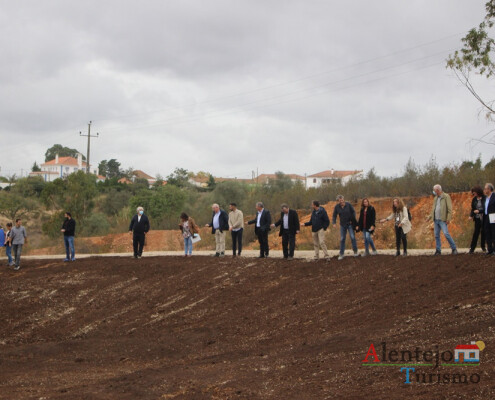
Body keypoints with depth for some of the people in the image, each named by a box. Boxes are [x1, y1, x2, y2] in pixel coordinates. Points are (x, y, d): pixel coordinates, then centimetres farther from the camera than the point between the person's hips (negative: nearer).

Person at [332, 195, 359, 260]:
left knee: (352, 237, -5)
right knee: (342, 239, 4)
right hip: (343, 225, 2)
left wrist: (353, 220, -8)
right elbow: (334, 216, -1)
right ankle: (341, 254, 9)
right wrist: (334, 223, -16)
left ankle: (355, 251, 8)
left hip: (350, 224, -2)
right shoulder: (337, 207, -7)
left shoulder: (348, 204, -12)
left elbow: (353, 212, -1)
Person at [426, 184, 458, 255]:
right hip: (436, 220, 7)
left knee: (446, 234, -17)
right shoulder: (436, 198, 17)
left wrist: (449, 218, -18)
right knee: (436, 235, 6)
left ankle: (454, 248, -8)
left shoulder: (446, 197, -5)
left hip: (442, 220, -7)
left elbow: (449, 208, -11)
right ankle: (438, 250, 12)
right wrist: (430, 216, 14)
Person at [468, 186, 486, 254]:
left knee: (483, 232, 5)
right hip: (477, 218, 3)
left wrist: (479, 211, -19)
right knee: (476, 232, -1)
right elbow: (473, 208, 10)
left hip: (483, 218, -3)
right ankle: (472, 248, -1)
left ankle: (483, 246, 21)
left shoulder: (484, 198, -8)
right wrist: (471, 216, -4)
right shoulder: (474, 199, 6)